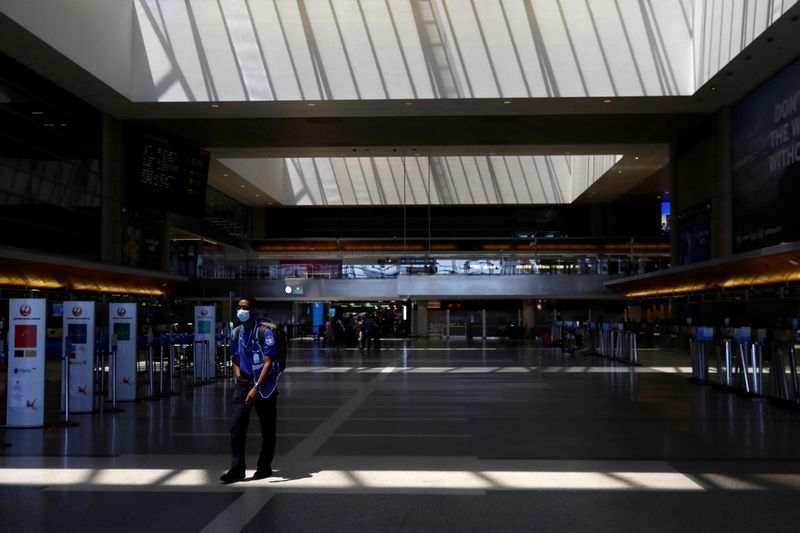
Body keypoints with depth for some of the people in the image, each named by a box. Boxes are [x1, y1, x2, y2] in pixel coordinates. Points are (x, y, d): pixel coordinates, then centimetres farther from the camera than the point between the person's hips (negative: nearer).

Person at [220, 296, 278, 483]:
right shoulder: (235, 333, 5)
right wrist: (238, 375, 3)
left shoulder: (264, 333, -12)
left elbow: (267, 363, -16)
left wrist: (256, 387, -24)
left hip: (263, 384, -4)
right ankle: (237, 469, -4)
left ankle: (265, 467, 19)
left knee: (267, 428, 6)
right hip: (243, 382, 4)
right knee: (236, 424, -8)